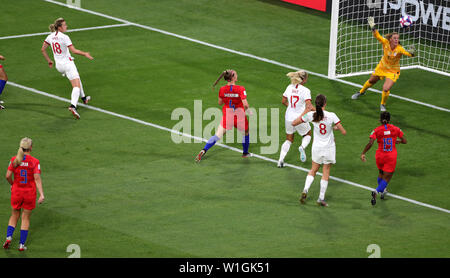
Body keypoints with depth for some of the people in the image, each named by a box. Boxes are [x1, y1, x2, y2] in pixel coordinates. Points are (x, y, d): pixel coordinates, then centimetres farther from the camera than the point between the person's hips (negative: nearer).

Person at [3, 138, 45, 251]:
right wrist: (41, 194, -22)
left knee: (14, 216, 19)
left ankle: (8, 237, -1)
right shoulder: (35, 162, -12)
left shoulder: (14, 160, -7)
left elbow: (8, 176, -8)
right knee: (25, 218, 11)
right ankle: (22, 245, 11)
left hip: (16, 192, 1)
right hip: (30, 193, -1)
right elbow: (37, 179, -18)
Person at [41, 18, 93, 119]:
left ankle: (83, 98, 44)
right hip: (67, 63, -8)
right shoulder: (64, 37, -18)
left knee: (77, 78, 31)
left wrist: (48, 60, 19)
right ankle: (73, 106, -32)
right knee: (76, 86, -11)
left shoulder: (51, 36, 3)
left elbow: (43, 49, 7)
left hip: (59, 65, 8)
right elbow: (74, 50, -20)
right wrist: (85, 54, -7)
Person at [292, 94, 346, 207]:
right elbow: (344, 132, -13)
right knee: (326, 173, 11)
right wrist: (336, 127, 8)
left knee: (313, 170, 20)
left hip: (317, 147, 2)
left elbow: (294, 123, 1)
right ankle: (321, 198, 12)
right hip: (329, 147, -2)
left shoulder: (311, 115, -10)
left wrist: (305, 112, 10)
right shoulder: (331, 116, -15)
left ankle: (305, 190, 0)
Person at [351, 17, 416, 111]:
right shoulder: (385, 42, -25)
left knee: (386, 89, -19)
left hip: (393, 71, -4)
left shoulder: (400, 49, -34)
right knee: (371, 81, 27)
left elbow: (409, 54, -46)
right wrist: (373, 27, -28)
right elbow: (377, 36, -16)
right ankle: (361, 92, 60)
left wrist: (411, 52, -67)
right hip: (382, 66, 4)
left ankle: (383, 104, 14)